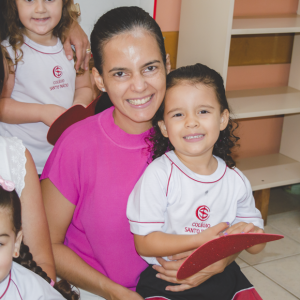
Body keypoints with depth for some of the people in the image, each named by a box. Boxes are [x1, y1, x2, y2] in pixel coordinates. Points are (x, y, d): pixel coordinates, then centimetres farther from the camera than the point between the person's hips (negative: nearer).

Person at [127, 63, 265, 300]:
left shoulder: (236, 181, 1)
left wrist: (252, 235, -15)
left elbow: (256, 246, 9)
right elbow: (144, 243, -16)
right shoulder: (158, 176, -13)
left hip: (221, 276, 4)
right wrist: (201, 239, -24)